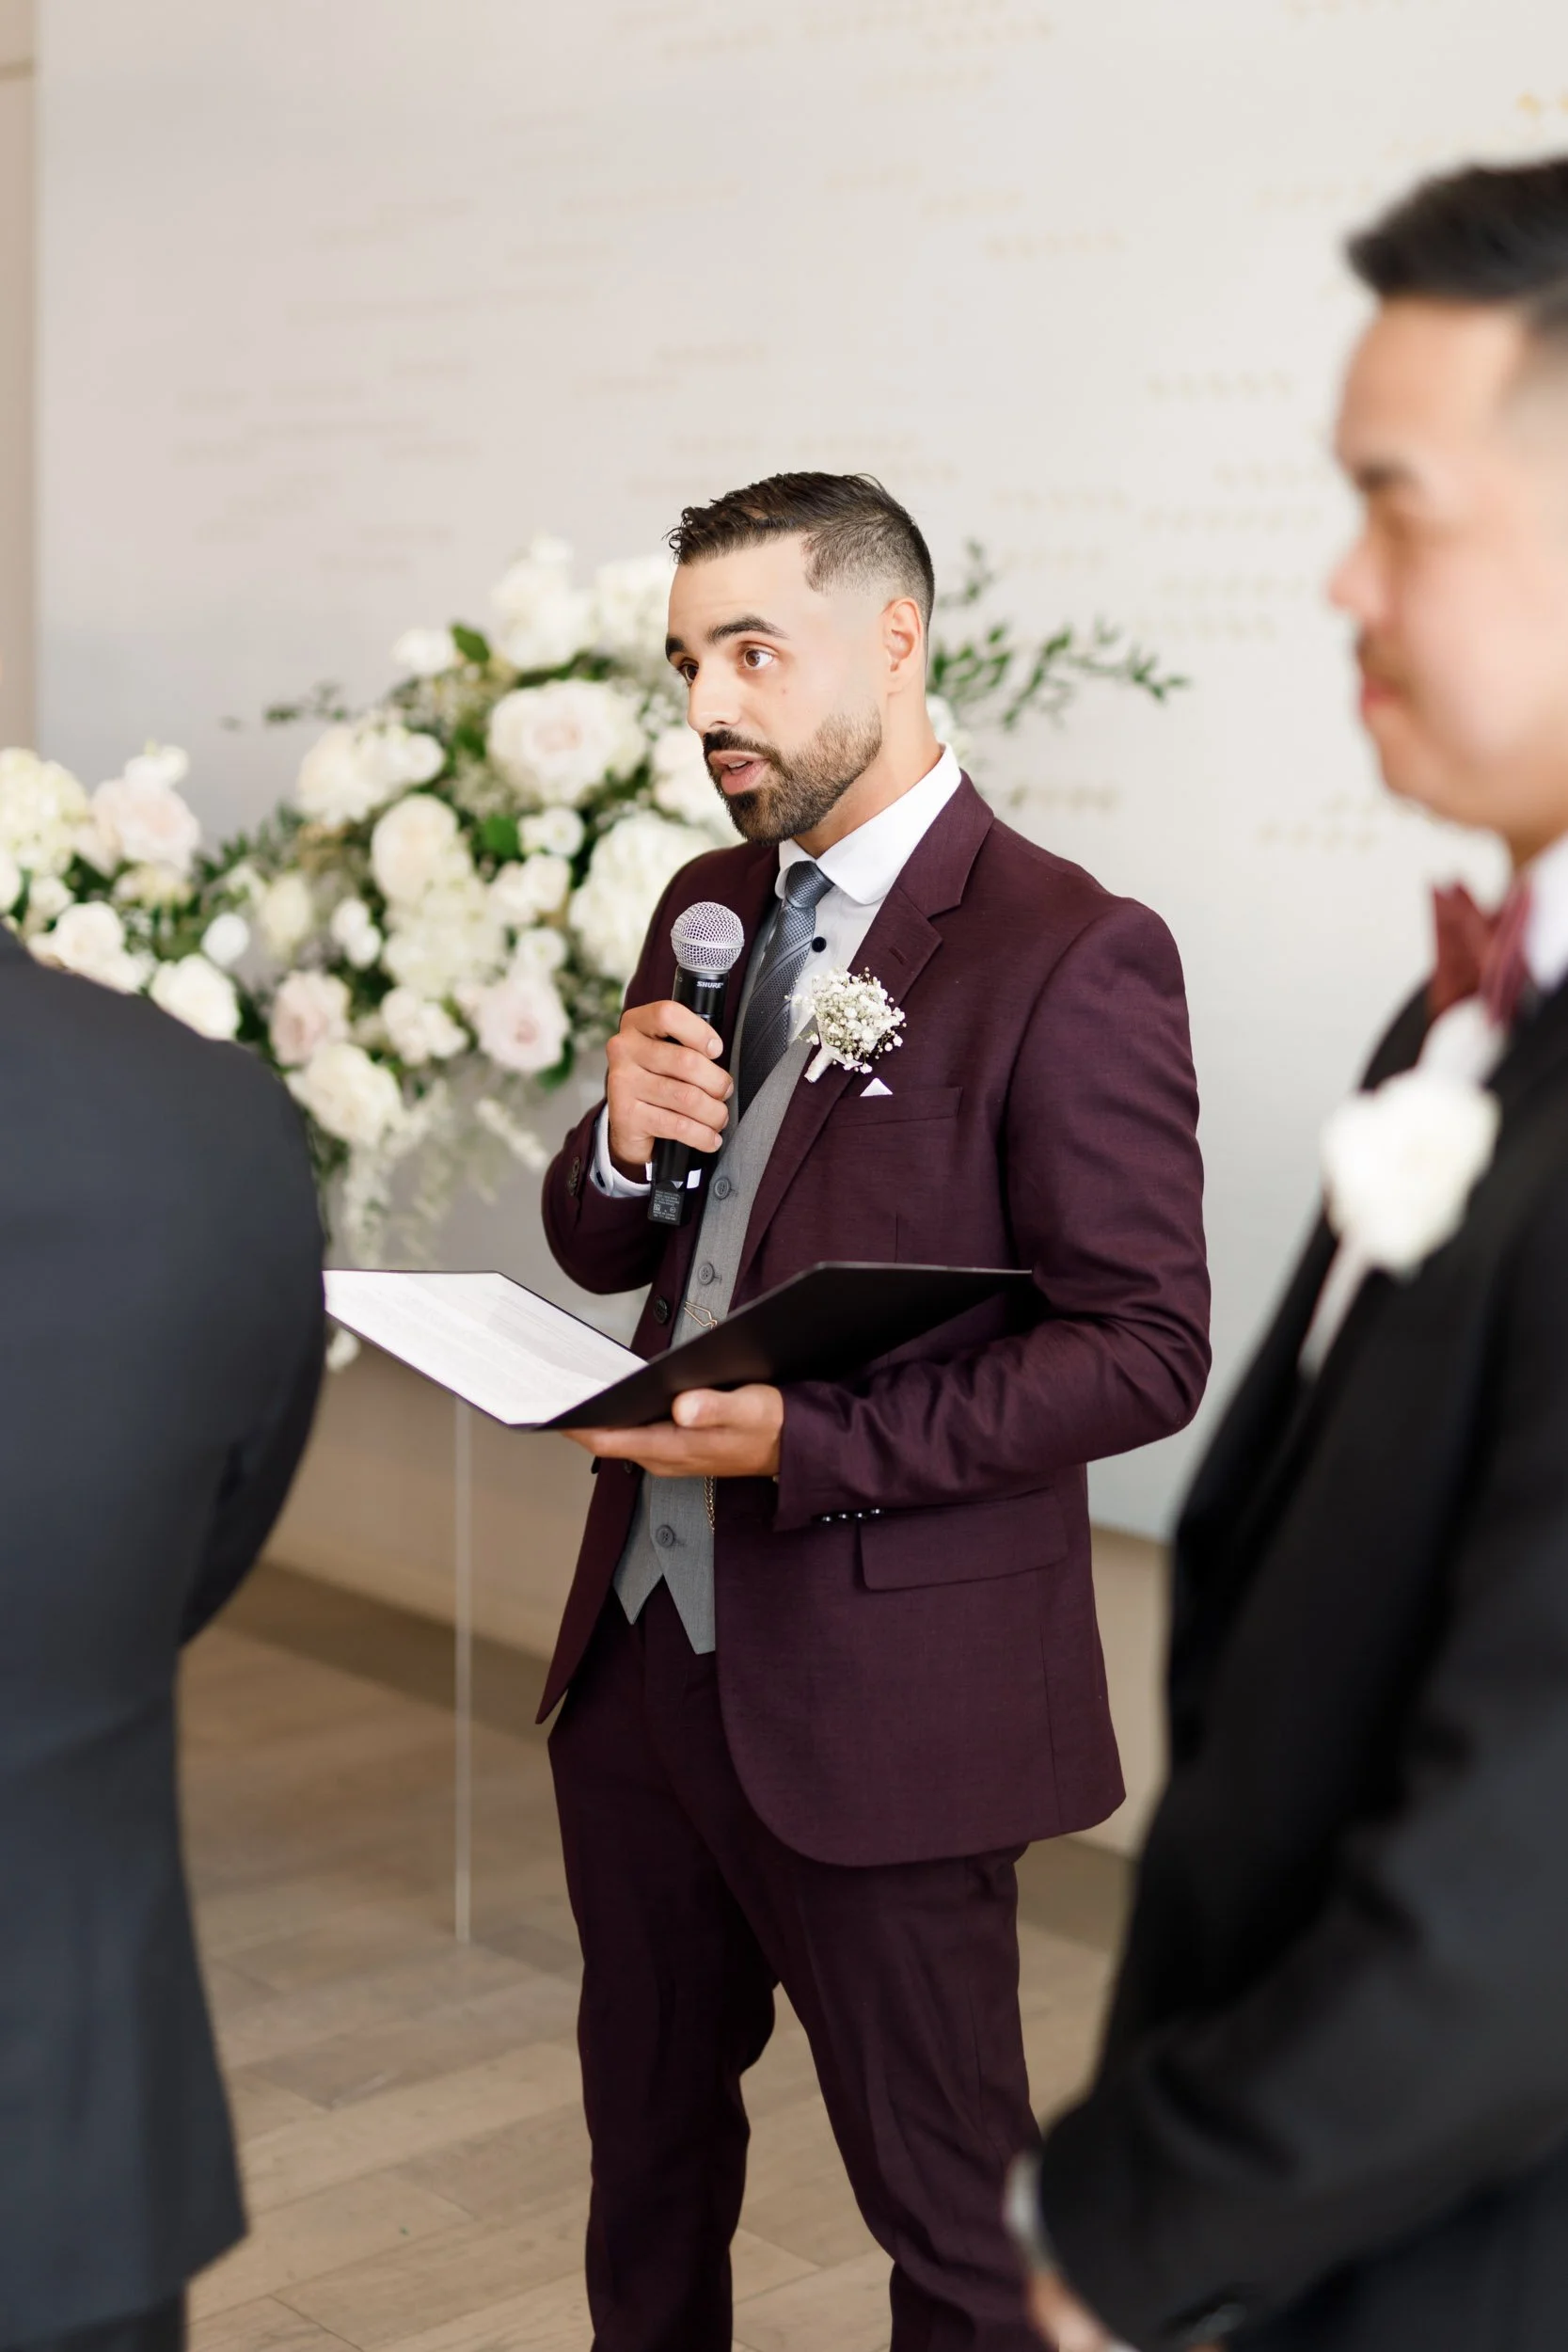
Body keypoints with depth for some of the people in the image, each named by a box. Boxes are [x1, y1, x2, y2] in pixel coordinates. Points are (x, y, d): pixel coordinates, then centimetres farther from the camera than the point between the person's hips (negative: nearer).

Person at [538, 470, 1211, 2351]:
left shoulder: (1070, 958, -15)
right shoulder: (707, 911, 8)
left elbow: (1145, 1349, -18)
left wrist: (801, 1442, -25)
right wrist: (623, 1144, -8)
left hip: (876, 1686, -7)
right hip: (641, 1647, 7)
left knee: (943, 2200, 9)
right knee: (647, 2144, 23)